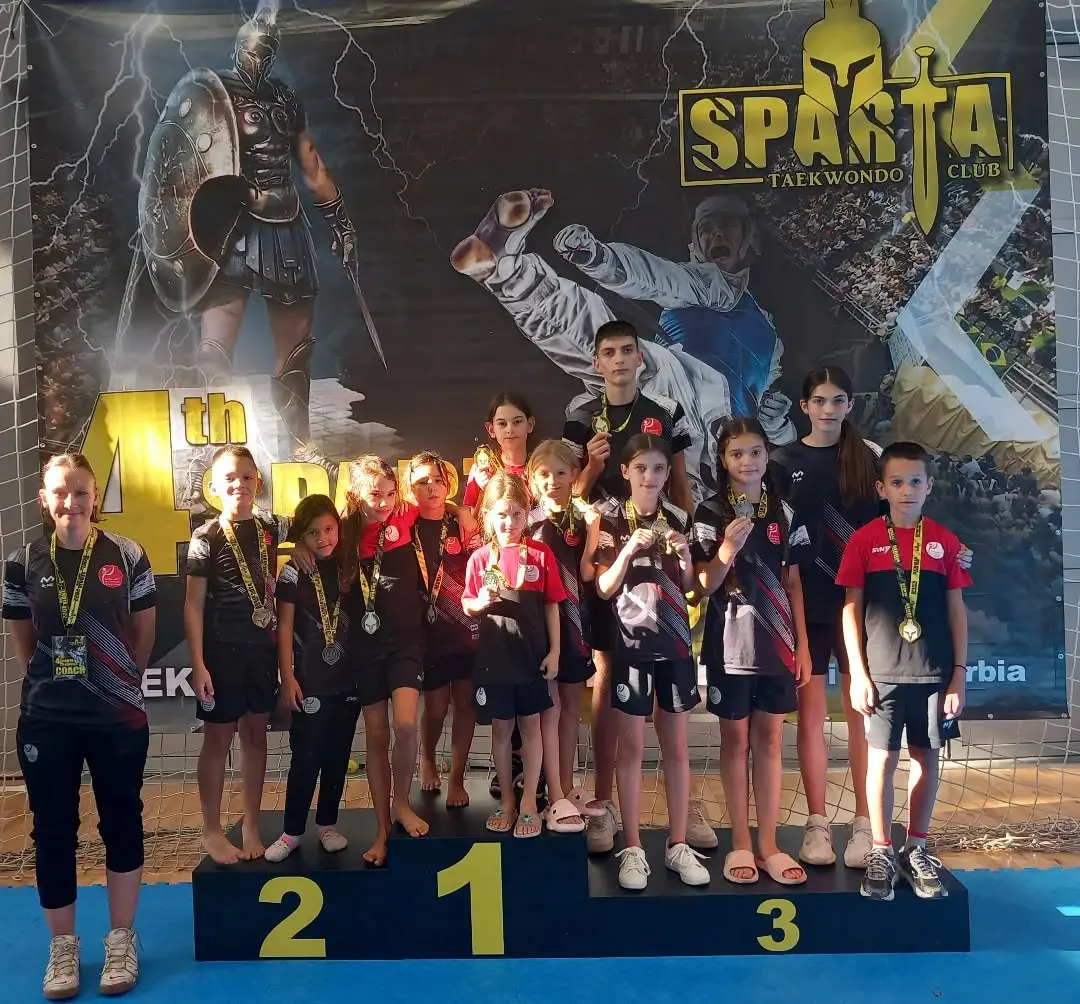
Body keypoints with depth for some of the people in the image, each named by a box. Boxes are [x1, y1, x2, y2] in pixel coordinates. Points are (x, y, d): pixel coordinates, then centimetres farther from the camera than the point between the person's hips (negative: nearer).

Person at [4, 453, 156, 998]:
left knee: (122, 825, 9)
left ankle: (121, 939, 25)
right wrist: (52, 680, 9)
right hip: (45, 719, 1)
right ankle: (63, 945, 27)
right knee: (53, 830, 10)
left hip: (119, 717, -1)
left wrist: (120, 683, 9)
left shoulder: (126, 556, -5)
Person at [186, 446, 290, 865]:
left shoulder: (270, 529, 3)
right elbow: (194, 604, -9)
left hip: (262, 646, 4)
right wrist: (198, 664, -14)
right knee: (218, 738, 6)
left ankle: (251, 826, 25)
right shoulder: (206, 538, -8)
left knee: (255, 733, 12)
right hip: (221, 649, -4)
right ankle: (212, 831, 21)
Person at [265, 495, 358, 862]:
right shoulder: (294, 573, -5)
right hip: (311, 681, -3)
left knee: (338, 757, 11)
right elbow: (284, 628, -5)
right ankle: (292, 831, 15)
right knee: (306, 759, 0)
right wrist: (287, 678, -9)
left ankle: (327, 824, 25)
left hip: (348, 677, 3)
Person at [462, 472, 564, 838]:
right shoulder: (480, 558, -2)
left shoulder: (540, 554, -5)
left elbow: (551, 605, -1)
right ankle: (506, 800, 26)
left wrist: (554, 651, -4)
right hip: (494, 655, 1)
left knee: (530, 726, 9)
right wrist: (482, 602, -18)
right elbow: (466, 605, 4)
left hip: (532, 654, -1)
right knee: (500, 728, 11)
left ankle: (529, 802, 21)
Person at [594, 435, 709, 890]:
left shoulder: (678, 518, 5)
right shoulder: (610, 518, -4)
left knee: (676, 746, 9)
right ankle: (633, 848, 14)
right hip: (630, 642, -3)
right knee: (631, 747, 3)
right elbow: (604, 588, -7)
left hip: (674, 640, 3)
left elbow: (687, 585, 10)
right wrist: (629, 549, -21)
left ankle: (678, 844, 21)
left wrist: (684, 553, -9)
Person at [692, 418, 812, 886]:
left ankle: (769, 845, 18)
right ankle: (741, 843, 18)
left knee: (769, 741, 8)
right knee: (736, 740, 7)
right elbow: (704, 585, -5)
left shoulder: (783, 512, 6)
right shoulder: (710, 513, -4)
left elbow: (793, 584, 8)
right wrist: (727, 551, -23)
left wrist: (803, 646, 6)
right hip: (731, 641, -3)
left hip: (777, 640, 3)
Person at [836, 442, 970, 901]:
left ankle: (916, 849, 25)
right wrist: (858, 673, -6)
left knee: (926, 757, 10)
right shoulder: (864, 540, -2)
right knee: (882, 758, 4)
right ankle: (881, 852, 17)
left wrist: (959, 674, 2)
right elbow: (852, 608, -1)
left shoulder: (944, 541, 3)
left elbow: (956, 610, 7)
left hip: (934, 673, 2)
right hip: (882, 672, -2)